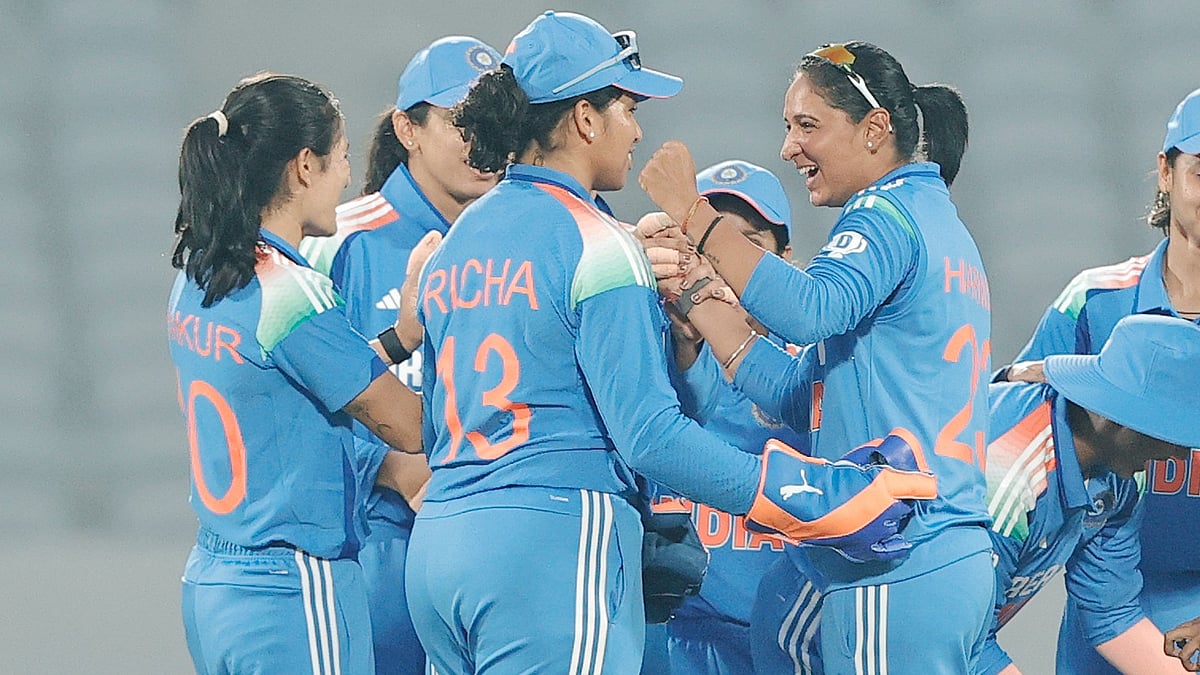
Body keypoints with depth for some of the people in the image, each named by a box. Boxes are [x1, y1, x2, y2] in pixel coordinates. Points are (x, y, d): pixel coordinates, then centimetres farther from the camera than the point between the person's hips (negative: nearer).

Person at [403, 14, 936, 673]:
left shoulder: (453, 245, 15)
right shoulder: (594, 245, -8)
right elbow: (649, 435, -15)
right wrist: (817, 499, -11)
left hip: (435, 545, 8)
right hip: (555, 547, -8)